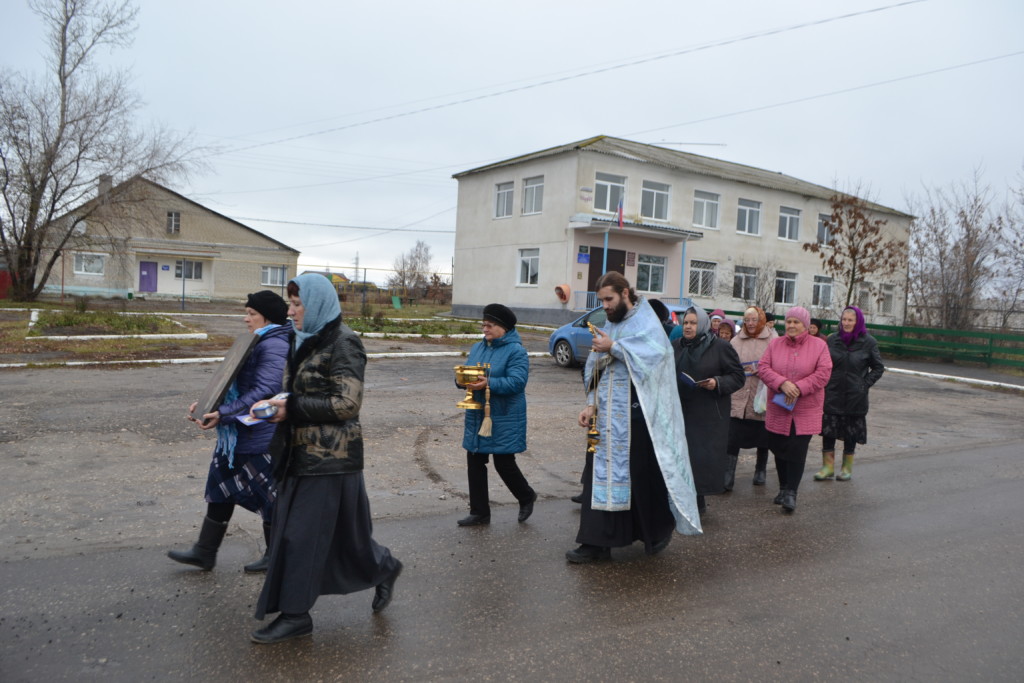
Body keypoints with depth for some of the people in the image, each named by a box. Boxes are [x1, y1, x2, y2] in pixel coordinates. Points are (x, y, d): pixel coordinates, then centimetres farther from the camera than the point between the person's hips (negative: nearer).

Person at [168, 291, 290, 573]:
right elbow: (235, 383, 19)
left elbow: (264, 391, -29)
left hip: (260, 437, -11)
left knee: (269, 495, 4)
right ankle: (204, 552, 29)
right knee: (222, 487, 16)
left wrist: (223, 414, -30)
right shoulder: (258, 343, 14)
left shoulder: (274, 346, -19)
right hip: (240, 435, 11)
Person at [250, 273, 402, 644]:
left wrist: (292, 408, -18)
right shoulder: (306, 341, 13)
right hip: (303, 453, 9)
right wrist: (277, 404, 2)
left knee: (302, 533, -2)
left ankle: (295, 614, 14)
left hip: (329, 458, -9)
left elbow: (346, 404, -20)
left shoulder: (342, 343, -15)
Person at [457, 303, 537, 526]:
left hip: (504, 420, -7)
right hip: (477, 416, 7)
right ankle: (479, 512, 20)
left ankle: (527, 497, 29)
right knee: (474, 462, 8)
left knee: (504, 464, 0)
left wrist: (488, 384, -31)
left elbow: (517, 382, -21)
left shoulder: (516, 351, -11)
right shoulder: (477, 347, 12)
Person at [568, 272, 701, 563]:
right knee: (601, 473, 4)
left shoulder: (647, 322, -5)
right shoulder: (609, 326, 15)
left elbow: (655, 354, -24)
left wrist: (613, 348, -19)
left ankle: (659, 531, 27)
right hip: (608, 417, 7)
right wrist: (591, 404, 3)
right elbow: (596, 371, 14)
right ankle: (598, 542, 11)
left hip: (637, 416, -6)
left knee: (644, 475, 3)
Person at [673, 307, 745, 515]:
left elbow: (738, 377, -2)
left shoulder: (721, 347, -5)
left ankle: (697, 500, 11)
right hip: (681, 412, 5)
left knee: (703, 456, -3)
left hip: (708, 414, -4)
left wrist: (718, 383, -19)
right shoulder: (676, 347, 10)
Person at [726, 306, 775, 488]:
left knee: (762, 436, 13)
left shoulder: (772, 340, -1)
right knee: (732, 436, -5)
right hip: (738, 396, 1)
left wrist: (760, 370, -18)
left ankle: (760, 471, 32)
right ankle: (728, 476, -1)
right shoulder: (736, 340, 8)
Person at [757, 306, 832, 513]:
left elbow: (823, 373, -9)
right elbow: (763, 368, -3)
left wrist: (798, 387, -19)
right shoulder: (775, 344, 6)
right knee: (779, 449, 10)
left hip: (806, 410, -3)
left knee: (797, 451, -7)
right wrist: (782, 383, -19)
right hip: (778, 409, 3)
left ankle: (791, 492, 2)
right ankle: (783, 487, 28)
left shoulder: (819, 346, 0)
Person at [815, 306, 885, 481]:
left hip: (855, 396, -2)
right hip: (832, 394, 2)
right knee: (828, 429, -1)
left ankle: (847, 468, 22)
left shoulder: (868, 342, -4)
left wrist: (865, 384, -5)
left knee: (851, 433, 8)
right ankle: (828, 466, 9)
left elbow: (878, 368, 4)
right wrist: (824, 382, 1)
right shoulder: (833, 339, 2)